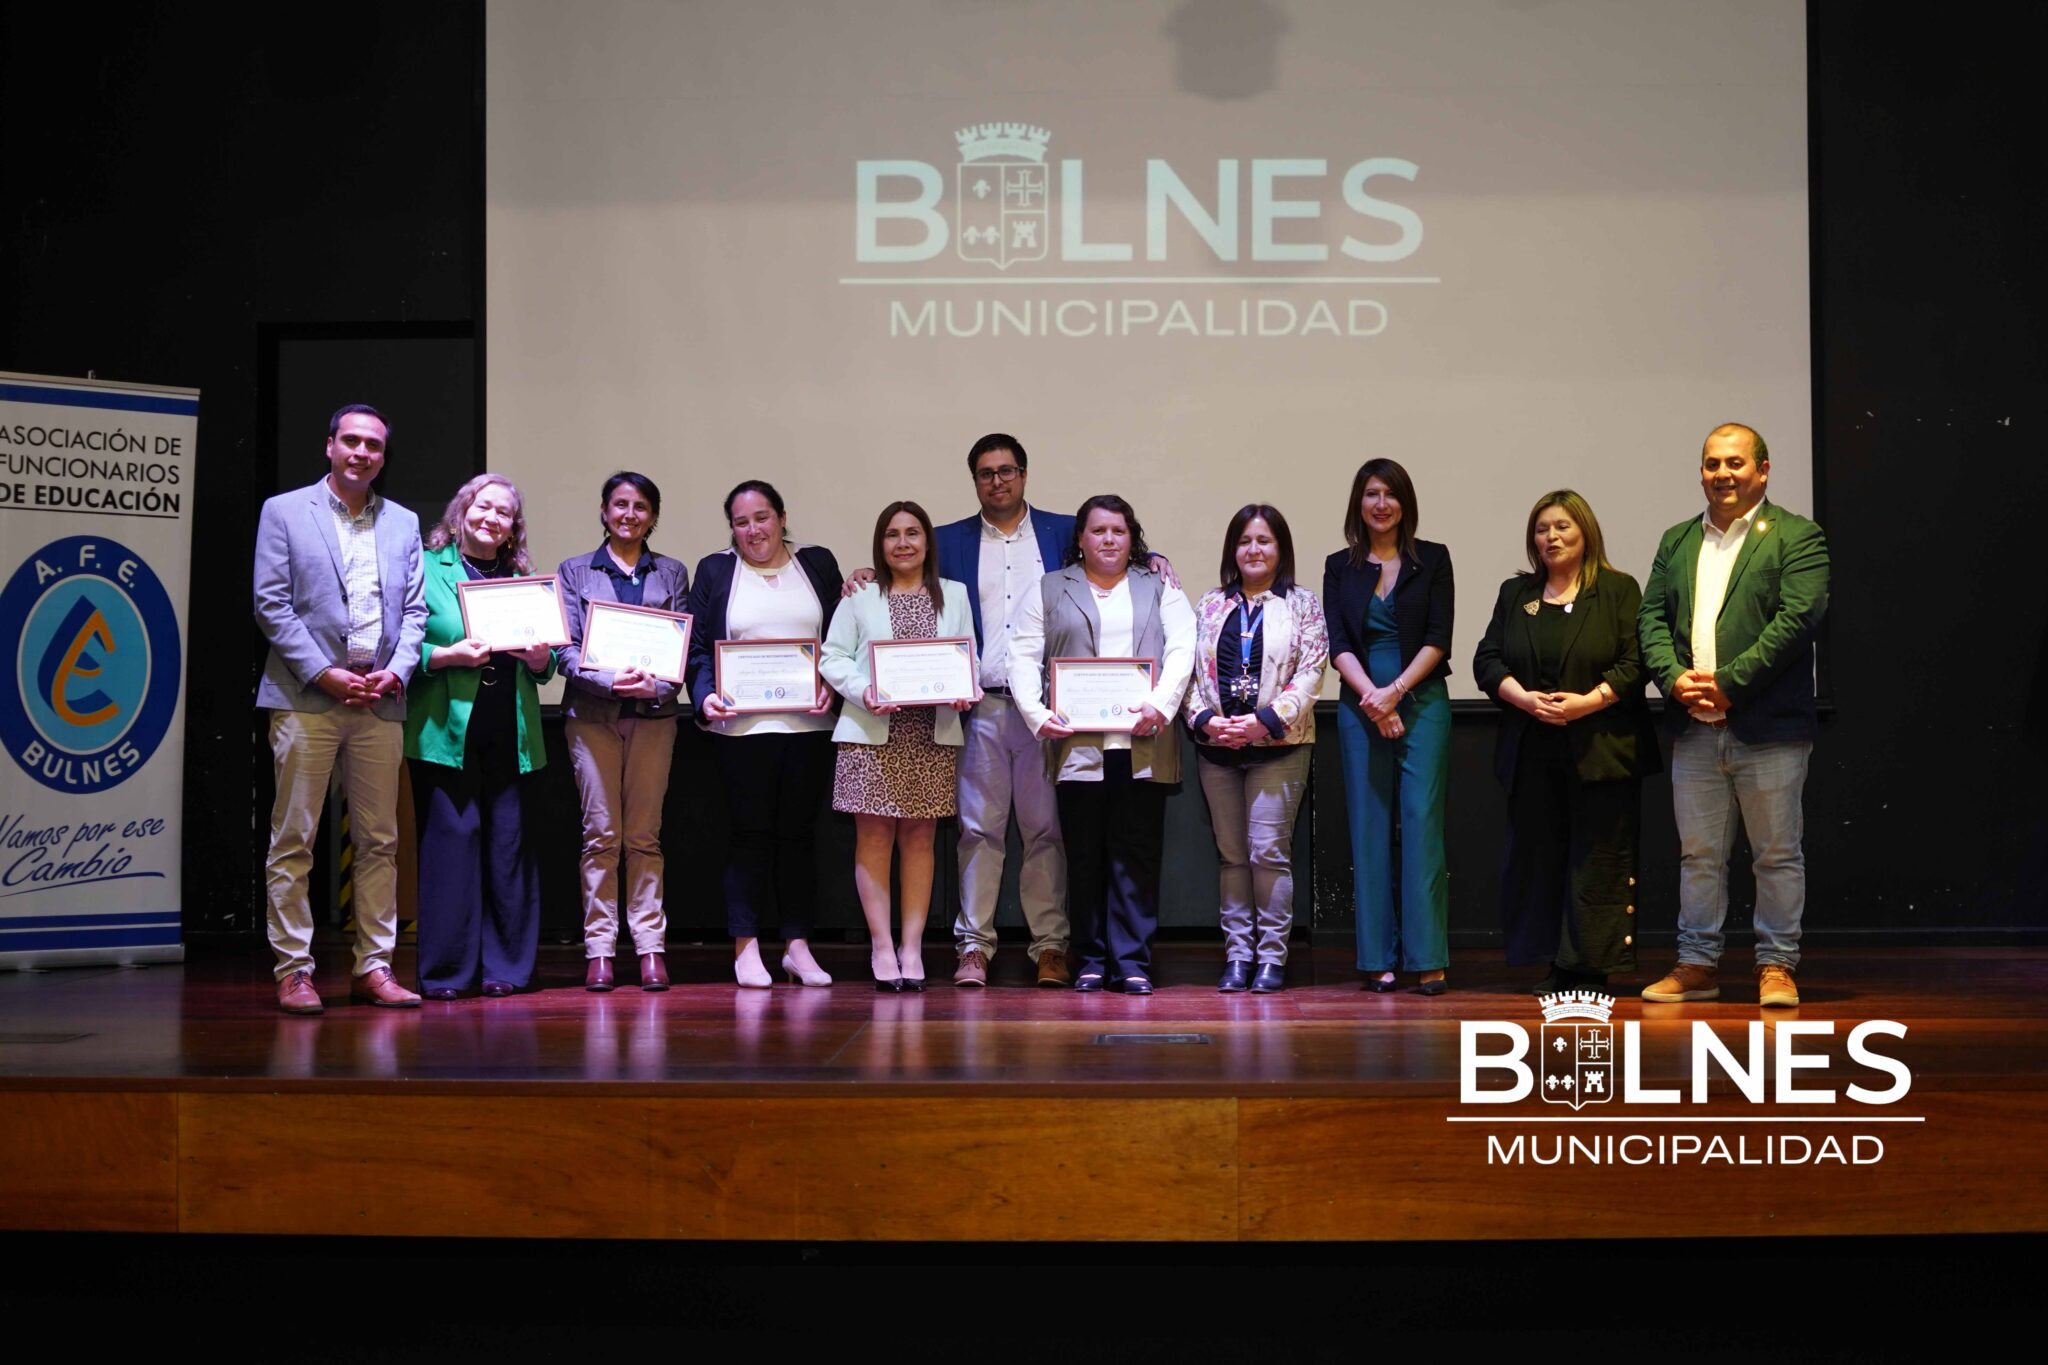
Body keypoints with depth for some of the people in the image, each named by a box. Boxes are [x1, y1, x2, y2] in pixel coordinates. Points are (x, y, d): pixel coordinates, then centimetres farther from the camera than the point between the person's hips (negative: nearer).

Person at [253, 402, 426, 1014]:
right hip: (306, 698, -4)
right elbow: (272, 604, -3)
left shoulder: (403, 522, 16)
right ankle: (293, 970, 2)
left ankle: (373, 967, 12)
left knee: (379, 842, 6)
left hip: (380, 702, 4)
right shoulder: (284, 512, 4)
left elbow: (415, 608, 13)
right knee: (293, 840, -3)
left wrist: (396, 670, -4)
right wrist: (323, 673, -11)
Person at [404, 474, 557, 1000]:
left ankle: (505, 967, 10)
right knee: (450, 843, -5)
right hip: (447, 733, -4)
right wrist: (448, 655, -16)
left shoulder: (522, 579, 17)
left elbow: (544, 669, 17)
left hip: (513, 737, 4)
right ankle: (445, 971, 2)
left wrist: (540, 657, -4)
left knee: (510, 847, 3)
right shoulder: (427, 568, 5)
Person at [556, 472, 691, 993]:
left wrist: (656, 684, -15)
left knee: (644, 834, 2)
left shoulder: (672, 573, 12)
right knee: (601, 833, -2)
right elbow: (567, 649, 1)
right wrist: (612, 679, -16)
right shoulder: (574, 572, 9)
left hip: (653, 713, 1)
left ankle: (651, 946, 4)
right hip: (592, 712, -1)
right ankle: (599, 949, 2)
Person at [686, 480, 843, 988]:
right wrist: (705, 696, -12)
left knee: (799, 832, 6)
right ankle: (746, 947, 8)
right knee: (750, 832, 1)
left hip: (809, 723, 1)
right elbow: (696, 646, 5)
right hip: (743, 725, -1)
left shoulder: (818, 564, 12)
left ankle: (797, 945, 13)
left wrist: (833, 686, -7)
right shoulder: (714, 571, 9)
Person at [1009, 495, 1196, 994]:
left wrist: (1160, 705, -13)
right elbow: (1023, 655, 6)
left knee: (1137, 855, -2)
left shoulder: (1159, 589, 15)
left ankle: (1132, 961, 2)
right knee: (1085, 856, 2)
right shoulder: (1049, 591, 14)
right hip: (1077, 744, 0)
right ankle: (1091, 961, 9)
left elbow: (1182, 649, 3)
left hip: (1142, 745, 0)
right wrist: (1036, 712, -10)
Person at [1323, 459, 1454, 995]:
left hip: (1422, 703, -2)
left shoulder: (1432, 559, 6)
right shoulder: (1340, 567, 10)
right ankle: (1378, 958, 4)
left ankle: (1428, 958, -6)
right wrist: (1371, 696, -13)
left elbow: (1438, 639, -2)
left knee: (1422, 824, -8)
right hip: (1360, 705, 2)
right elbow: (1337, 644, 1)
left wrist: (1395, 691, -13)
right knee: (1369, 828, 1)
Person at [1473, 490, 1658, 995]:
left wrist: (1587, 702, -18)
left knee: (1598, 859, -4)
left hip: (1601, 750, -4)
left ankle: (1593, 968, 1)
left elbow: (1635, 663, -5)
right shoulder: (1515, 594, 16)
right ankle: (1558, 966, 10)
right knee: (1539, 856, 3)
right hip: (1533, 754, 4)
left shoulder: (1619, 590, 3)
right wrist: (1523, 698, -9)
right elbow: (1487, 660, 9)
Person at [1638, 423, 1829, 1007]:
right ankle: (1698, 964, 17)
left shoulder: (1796, 538, -1)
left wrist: (1728, 683, -17)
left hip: (1769, 728, -5)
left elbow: (1797, 618, -13)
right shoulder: (1677, 541, 15)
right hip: (1693, 728, 5)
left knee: (1778, 854, 3)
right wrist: (1675, 678, -10)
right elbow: (1651, 618, 9)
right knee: (1698, 854, 10)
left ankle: (1777, 966, 12)